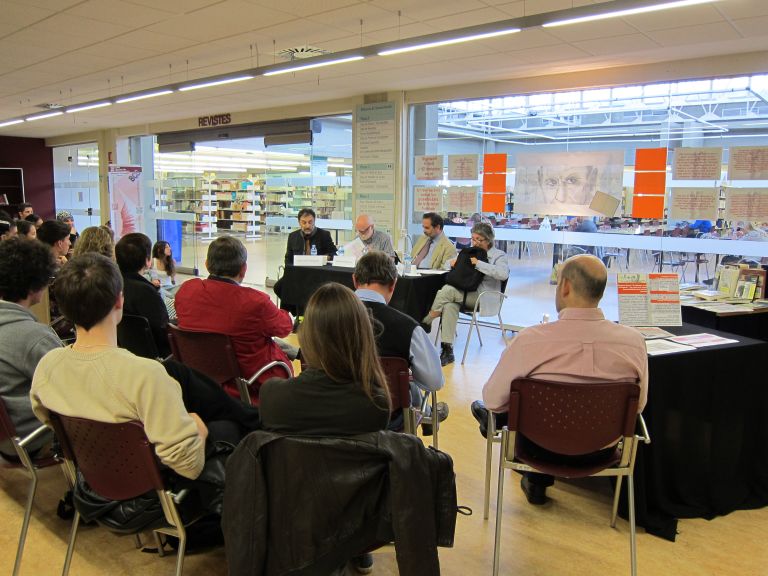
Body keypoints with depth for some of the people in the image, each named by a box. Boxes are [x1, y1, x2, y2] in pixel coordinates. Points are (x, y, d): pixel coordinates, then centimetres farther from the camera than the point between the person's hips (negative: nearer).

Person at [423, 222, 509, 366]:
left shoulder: (499, 255, 6)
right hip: (463, 293, 5)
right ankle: (447, 349, -33)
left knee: (448, 290, -28)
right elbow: (447, 264, 30)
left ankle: (426, 321, -13)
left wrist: (478, 263, -16)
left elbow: (503, 274, -16)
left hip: (483, 298, -5)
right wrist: (452, 262, 5)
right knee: (450, 305, -32)